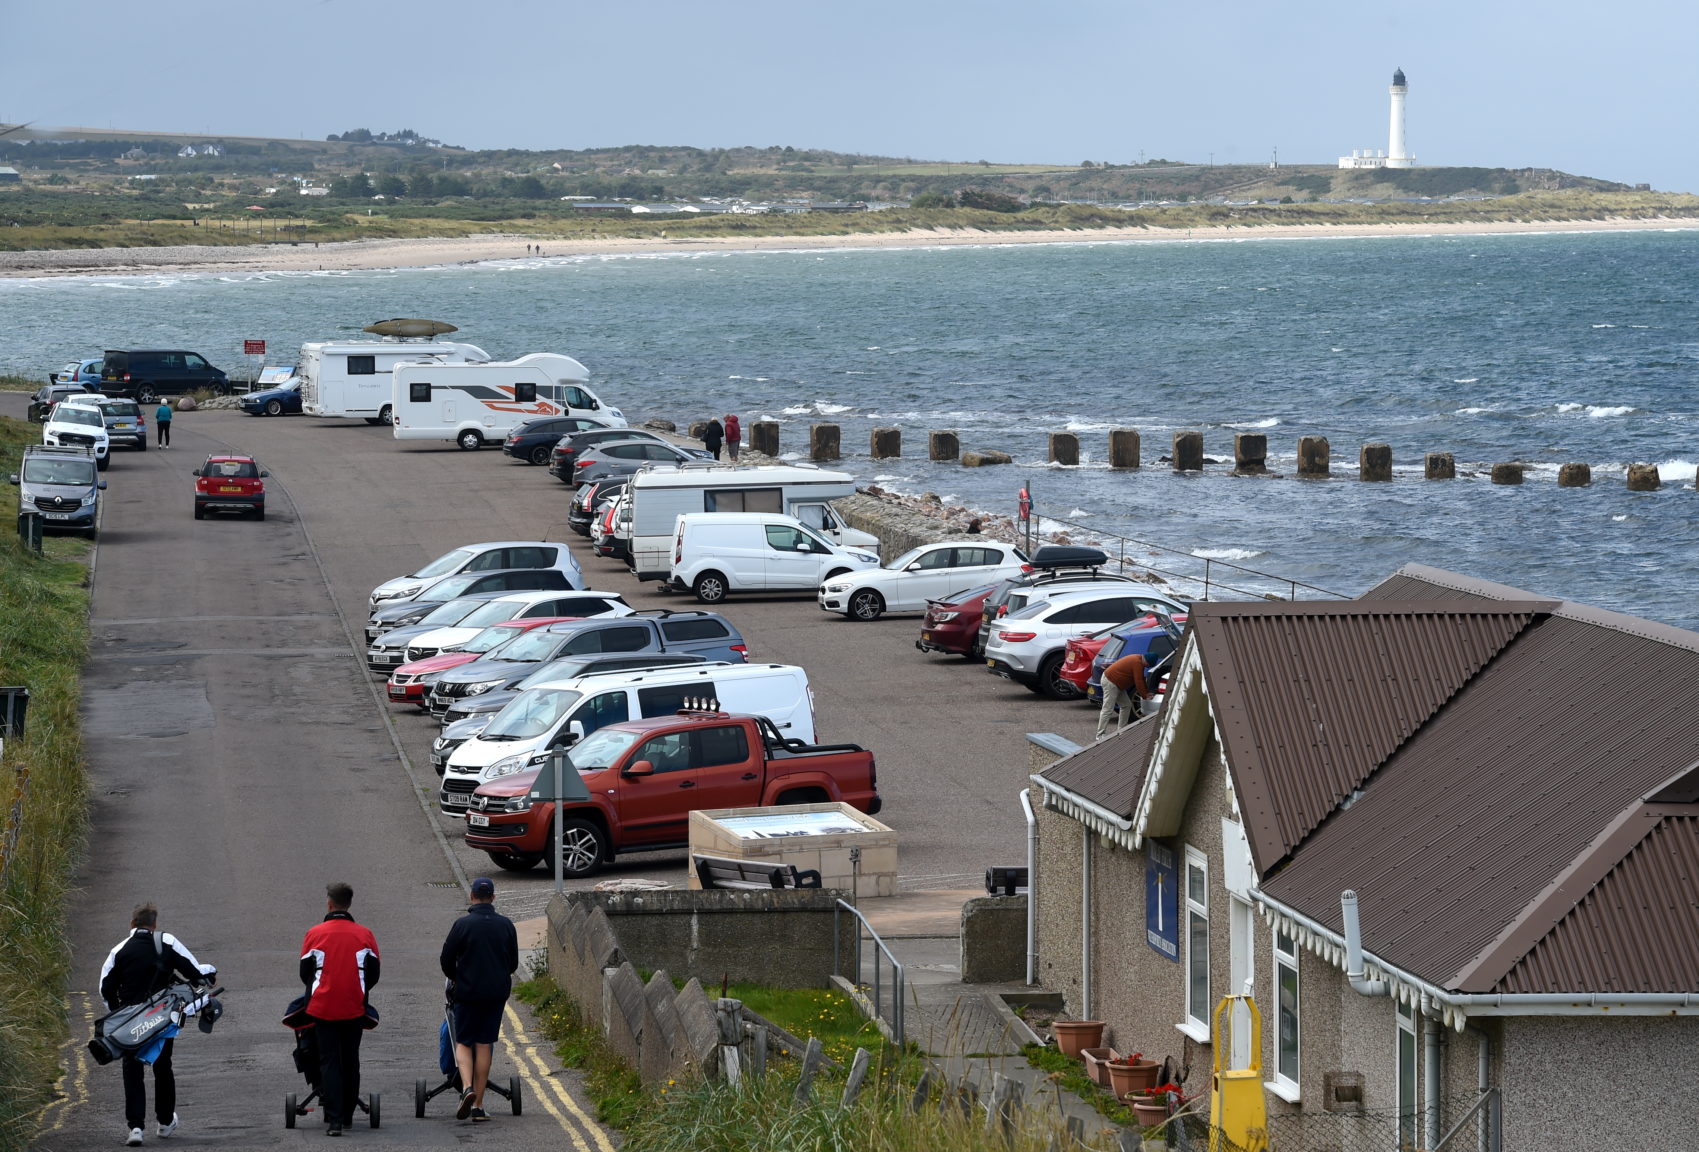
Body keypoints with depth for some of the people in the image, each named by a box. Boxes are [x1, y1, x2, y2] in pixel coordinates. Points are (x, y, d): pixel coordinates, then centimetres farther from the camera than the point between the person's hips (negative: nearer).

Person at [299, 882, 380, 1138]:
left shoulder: (315, 934, -5)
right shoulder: (364, 935, -2)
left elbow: (305, 972, 6)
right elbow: (374, 972, 6)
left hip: (323, 1008, -1)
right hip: (354, 1009, 1)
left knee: (329, 1062, 1)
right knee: (350, 1061, 15)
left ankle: (334, 1119, -9)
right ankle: (347, 1115, 23)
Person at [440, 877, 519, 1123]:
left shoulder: (463, 925, -9)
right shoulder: (506, 925, 2)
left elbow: (446, 960, -5)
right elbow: (513, 962, 10)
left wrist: (455, 979, 16)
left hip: (467, 992, -3)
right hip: (498, 992, 3)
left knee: (463, 1042, 8)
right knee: (484, 1045, 8)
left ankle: (467, 1087, -17)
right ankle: (478, 1105, 8)